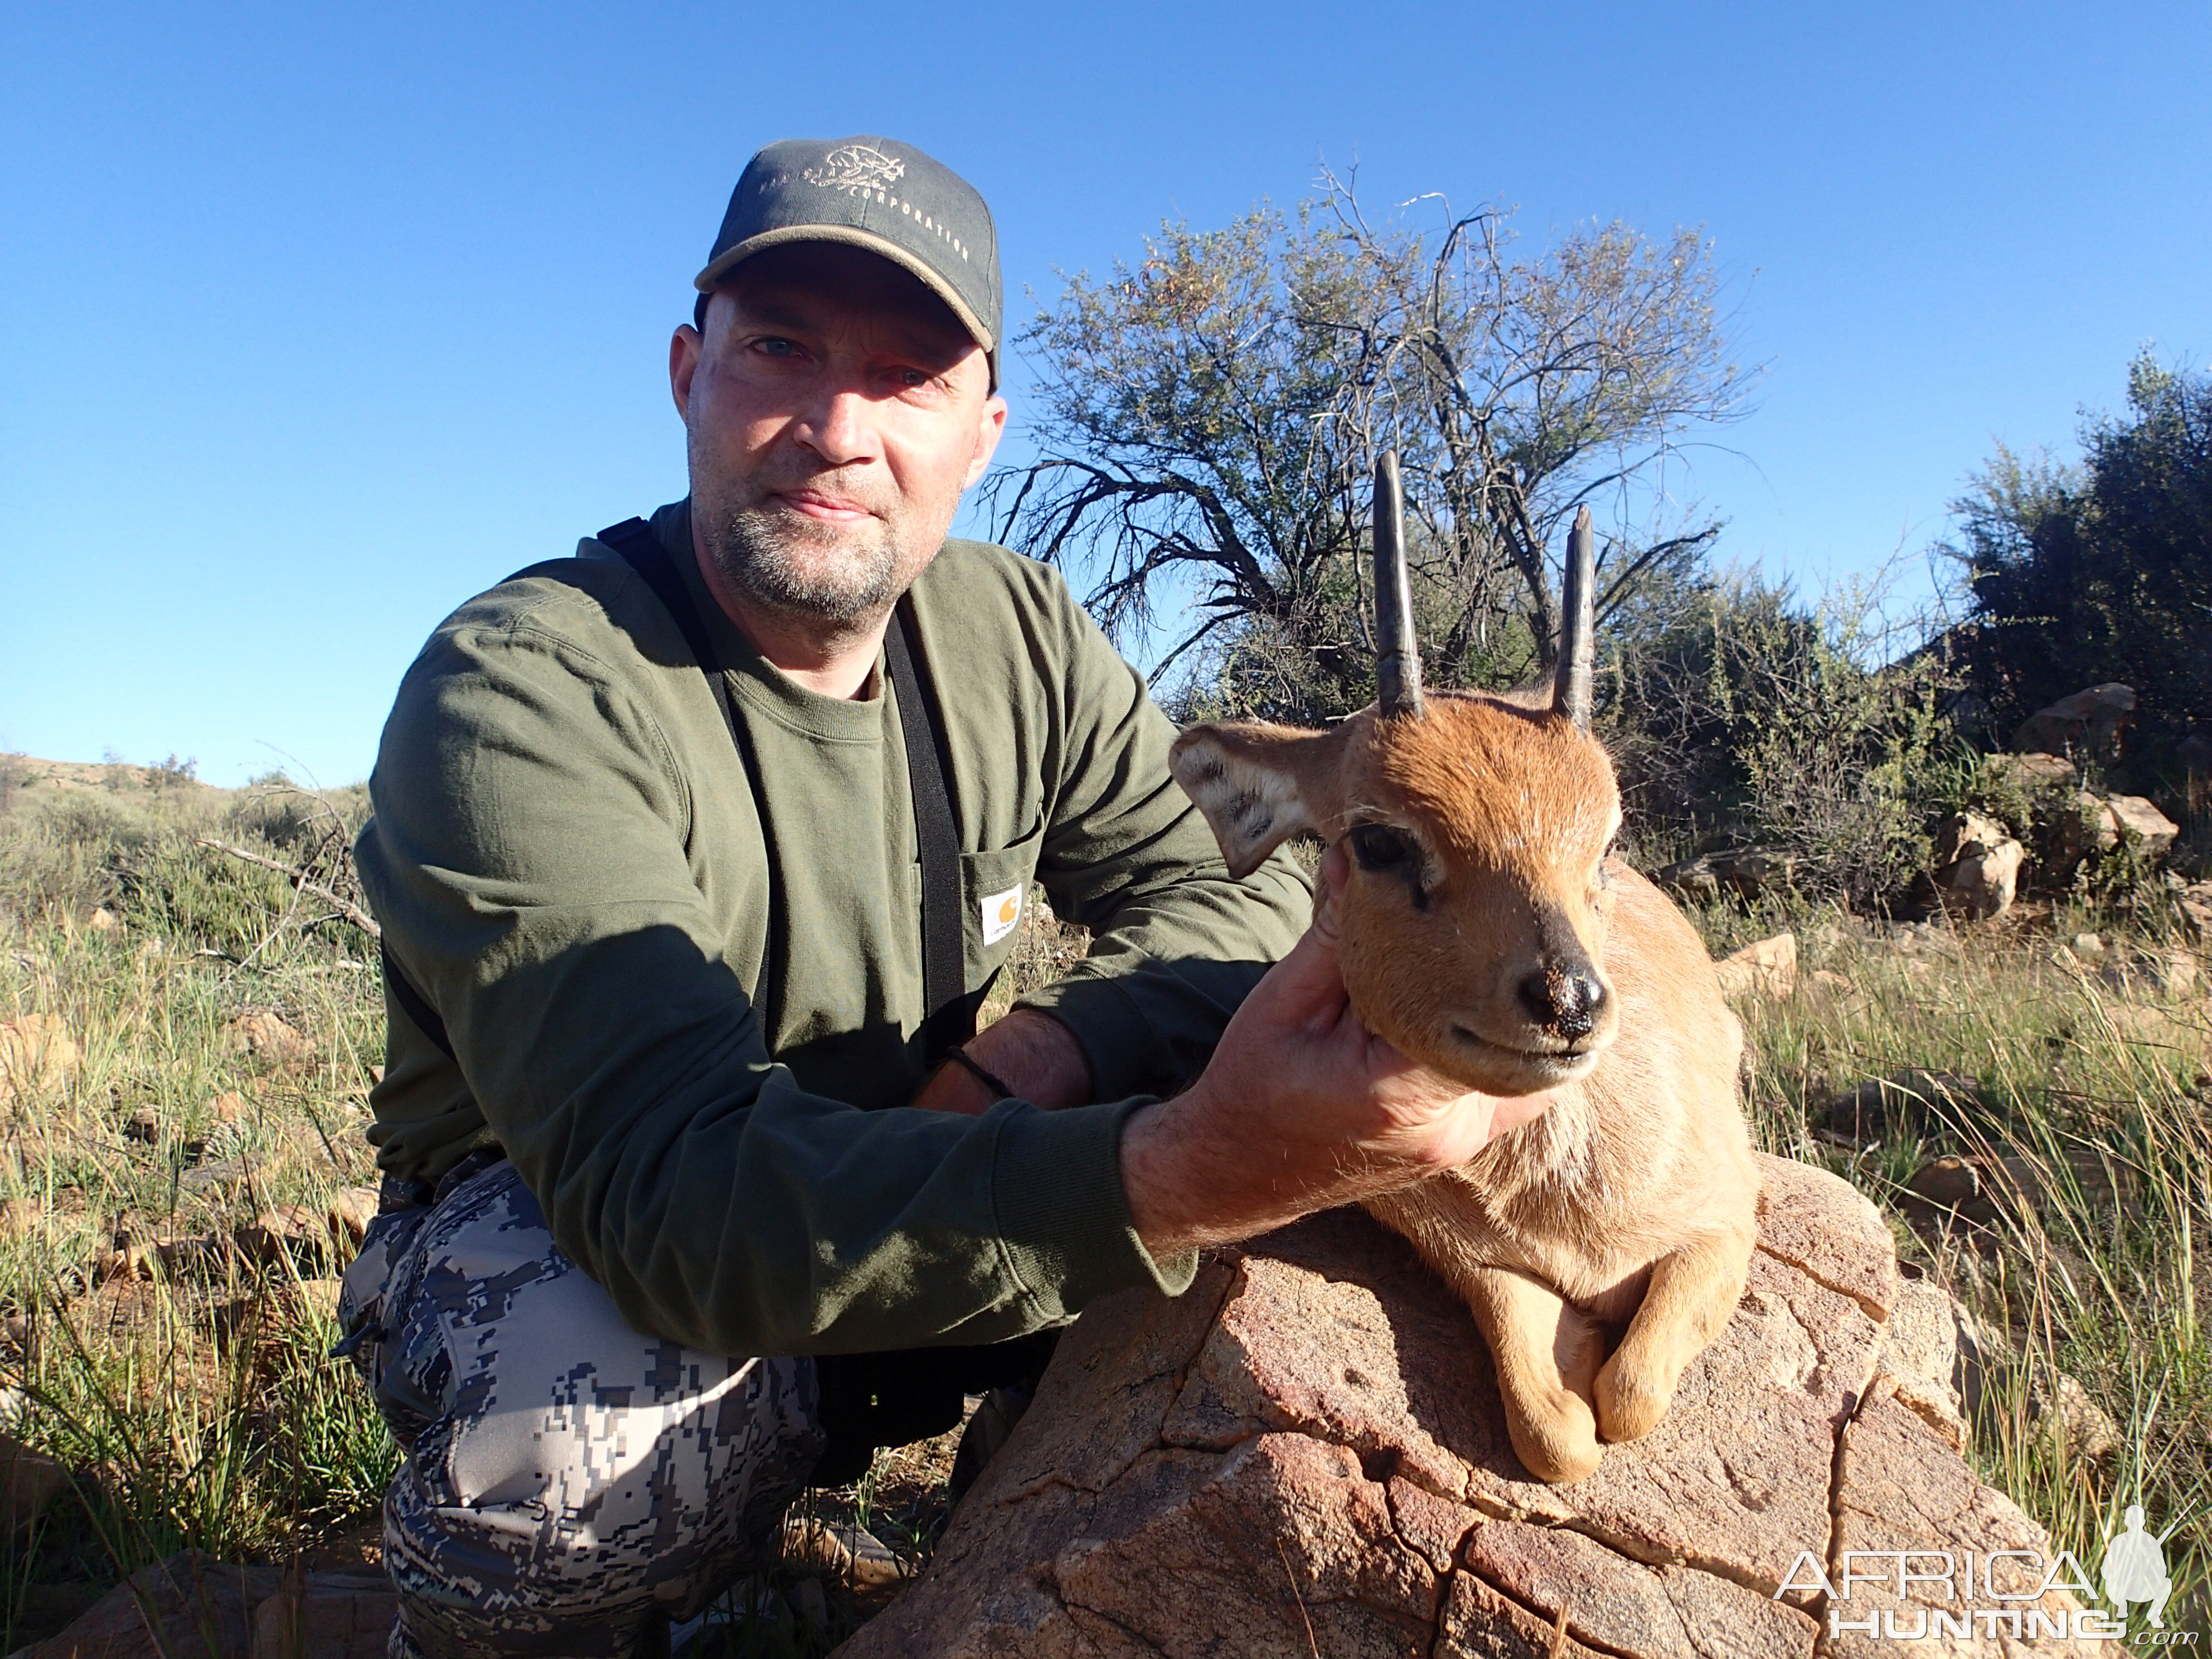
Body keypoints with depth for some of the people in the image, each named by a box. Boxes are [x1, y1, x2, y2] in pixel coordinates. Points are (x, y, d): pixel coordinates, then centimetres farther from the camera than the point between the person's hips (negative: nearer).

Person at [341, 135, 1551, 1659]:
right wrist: (1186, 1171, -52)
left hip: (909, 1188, 5)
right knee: (597, 1442, -38)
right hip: (554, 1236, -4)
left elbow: (1236, 884, -7)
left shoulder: (1014, 632, -5)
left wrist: (1034, 1060, -28)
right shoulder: (515, 697, -26)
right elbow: (675, 1184, -38)